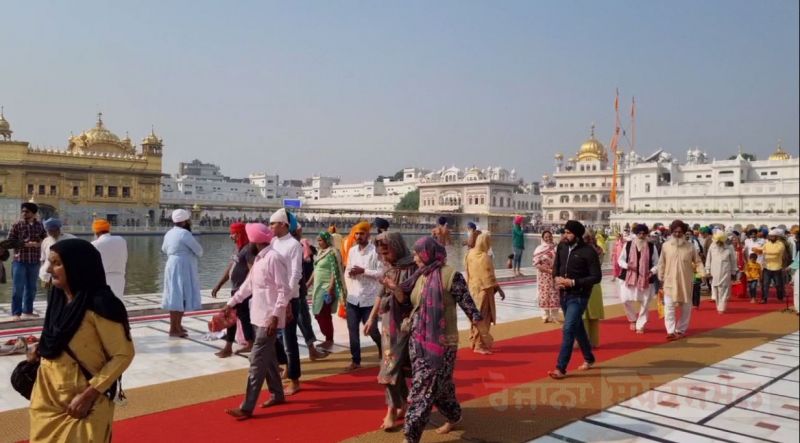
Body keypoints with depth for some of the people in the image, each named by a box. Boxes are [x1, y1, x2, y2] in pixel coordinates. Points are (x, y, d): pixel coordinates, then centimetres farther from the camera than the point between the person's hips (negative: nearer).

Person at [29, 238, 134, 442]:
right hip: (47, 397, 7)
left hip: (83, 403, -7)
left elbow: (123, 354, -18)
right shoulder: (58, 297, 3)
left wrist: (89, 394, -19)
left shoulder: (99, 305, -20)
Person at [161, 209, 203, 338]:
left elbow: (164, 249, 30)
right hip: (182, 268, -10)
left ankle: (177, 325, 24)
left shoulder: (169, 233, 14)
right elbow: (199, 250, -13)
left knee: (176, 296, 15)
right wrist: (198, 255, 8)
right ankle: (173, 329, -7)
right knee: (179, 297, -8)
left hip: (173, 266, 10)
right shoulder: (184, 233, -15)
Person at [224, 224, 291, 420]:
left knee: (257, 361, -7)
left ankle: (247, 407, -3)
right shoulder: (259, 258, 12)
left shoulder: (274, 258, -18)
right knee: (267, 357, 17)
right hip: (259, 316, 9)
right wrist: (231, 303, 24)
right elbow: (249, 284, 23)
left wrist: (275, 315, -24)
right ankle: (277, 394, 30)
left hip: (269, 318, -9)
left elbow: (285, 290, -20)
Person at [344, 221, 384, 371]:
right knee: (353, 330, 6)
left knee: (371, 330, 7)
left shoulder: (375, 251, -11)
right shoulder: (352, 250, 8)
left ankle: (383, 349, 35)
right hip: (353, 298, 5)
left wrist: (363, 271, -20)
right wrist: (349, 273, -9)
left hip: (369, 298, -5)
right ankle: (355, 360, 17)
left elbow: (381, 273, -16)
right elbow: (347, 271, 13)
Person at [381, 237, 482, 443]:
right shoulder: (419, 276, 7)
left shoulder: (450, 275, -14)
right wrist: (394, 288, -9)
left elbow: (468, 304, -11)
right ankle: (453, 417, 40)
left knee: (423, 388, -3)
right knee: (438, 385, 18)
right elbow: (406, 300, 10)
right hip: (418, 340, 7)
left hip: (441, 342, -7)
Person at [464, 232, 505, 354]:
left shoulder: (470, 254, 4)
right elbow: (489, 276, -21)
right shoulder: (484, 257, -21)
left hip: (473, 289, 8)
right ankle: (480, 345, 5)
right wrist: (499, 289, -15)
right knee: (482, 318, 0)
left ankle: (475, 342, 27)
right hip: (482, 290, -8)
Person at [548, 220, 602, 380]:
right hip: (564, 294, 7)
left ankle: (561, 368, -6)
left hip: (578, 296, -7)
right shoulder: (561, 247, 2)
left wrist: (573, 282, -22)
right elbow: (556, 266, 14)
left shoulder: (588, 252, -16)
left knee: (568, 329, -12)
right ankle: (589, 359, 39)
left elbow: (596, 277, -15)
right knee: (577, 328, 20)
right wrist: (556, 277, -8)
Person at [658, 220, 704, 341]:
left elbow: (697, 262, 3)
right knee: (669, 306, -10)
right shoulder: (666, 246, -1)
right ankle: (671, 331, -10)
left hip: (686, 282, 1)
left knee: (685, 307, 10)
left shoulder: (690, 247, -1)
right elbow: (662, 263, 4)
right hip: (670, 281, -1)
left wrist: (702, 272, -15)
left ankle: (680, 330, 24)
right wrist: (661, 278, 4)